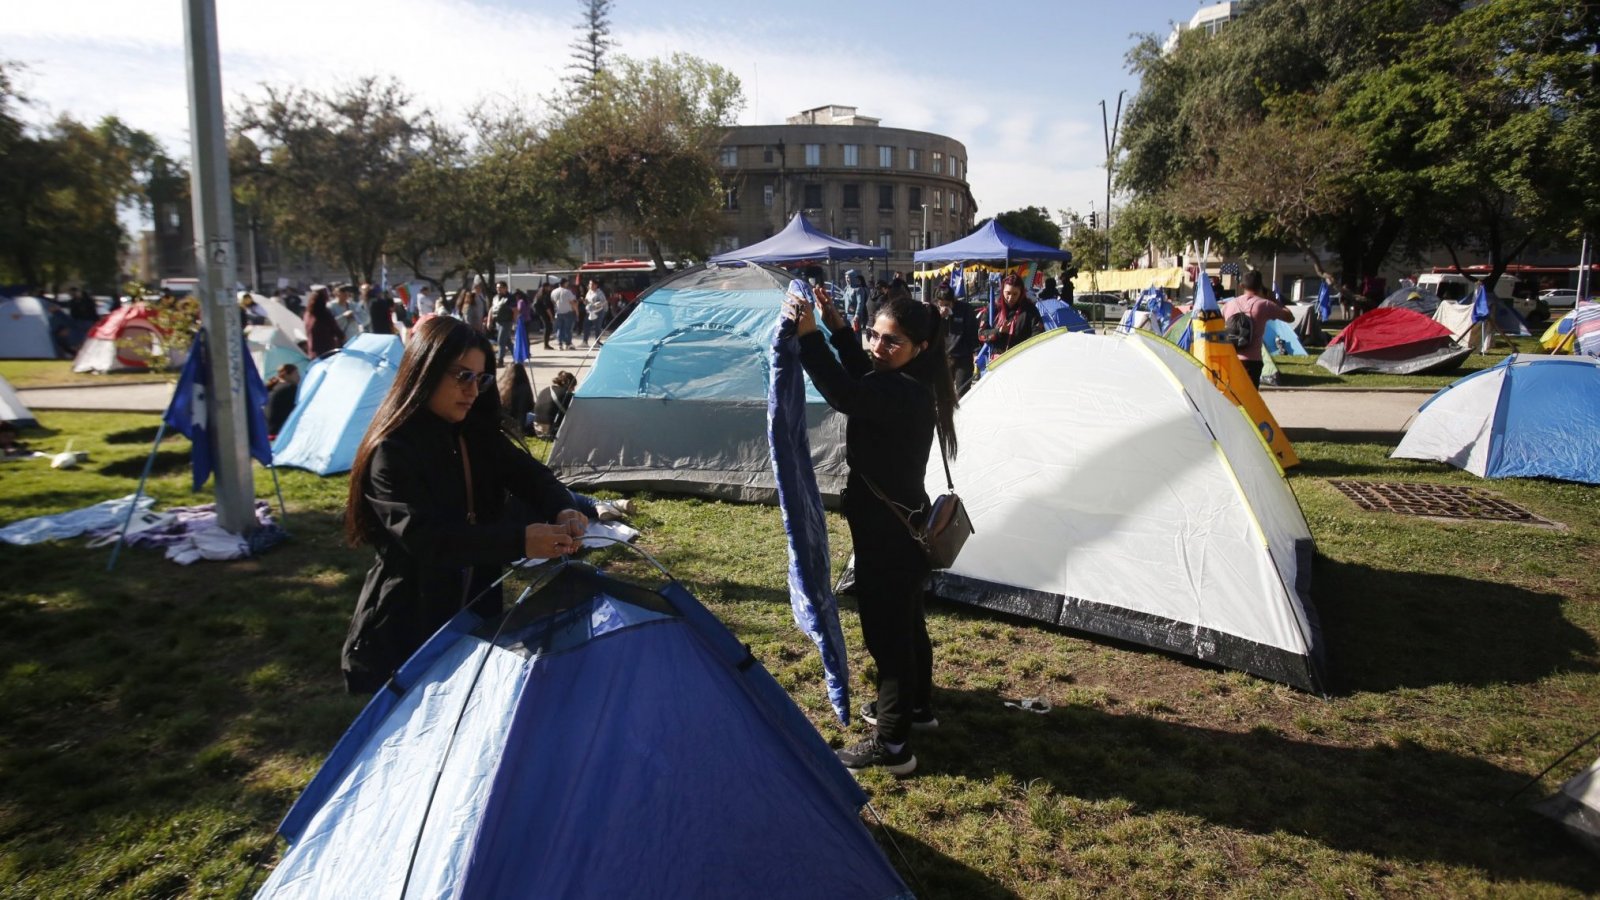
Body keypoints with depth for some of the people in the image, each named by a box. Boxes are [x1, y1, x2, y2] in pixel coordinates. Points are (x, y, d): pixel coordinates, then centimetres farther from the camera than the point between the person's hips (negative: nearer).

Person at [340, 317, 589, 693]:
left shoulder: (477, 435, 3)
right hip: (406, 629, -7)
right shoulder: (392, 451, -21)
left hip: (472, 613, 7)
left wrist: (562, 511, -28)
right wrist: (519, 541, -43)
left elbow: (528, 473, -5)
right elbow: (424, 536, -32)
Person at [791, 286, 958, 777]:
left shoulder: (903, 395, -26)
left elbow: (846, 394, -43)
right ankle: (916, 707, 43)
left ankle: (891, 745, 12)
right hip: (904, 524, 10)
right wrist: (837, 327, 13)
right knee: (906, 621, 24)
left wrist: (809, 336, -41)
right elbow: (865, 381, 23)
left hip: (887, 533, -10)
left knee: (887, 632, 0)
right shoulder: (907, 386, 4)